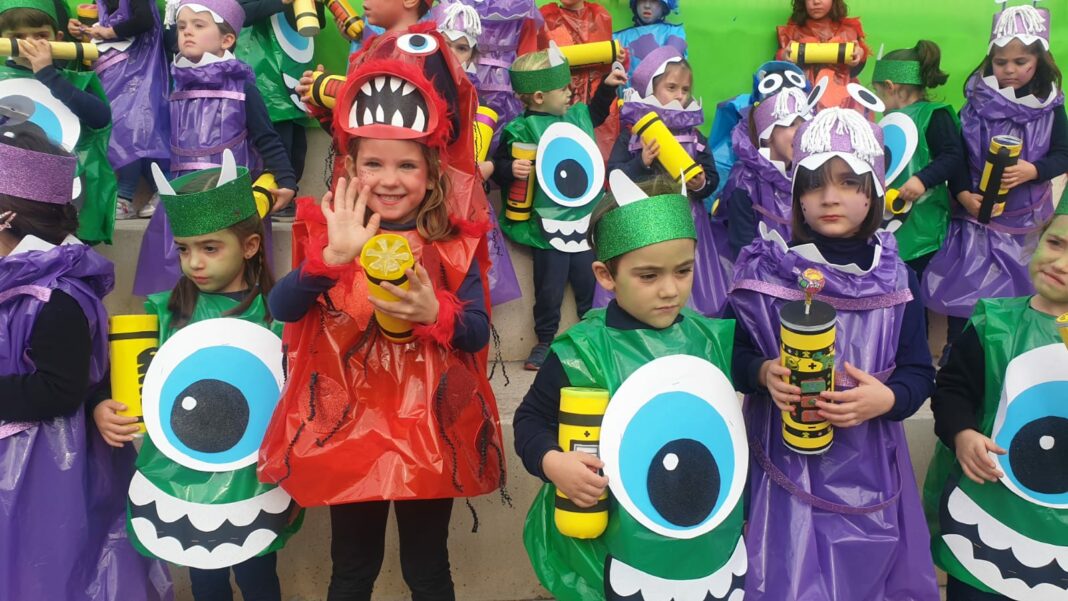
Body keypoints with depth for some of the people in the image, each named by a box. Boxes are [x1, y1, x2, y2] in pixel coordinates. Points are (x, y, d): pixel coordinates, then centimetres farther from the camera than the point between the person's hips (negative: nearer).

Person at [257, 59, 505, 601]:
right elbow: (280, 308, -18)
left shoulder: (455, 245, -4)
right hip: (347, 426, 1)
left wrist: (434, 313, -23)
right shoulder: (328, 234, -4)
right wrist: (333, 257, -33)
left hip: (432, 430, 0)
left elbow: (479, 334, -4)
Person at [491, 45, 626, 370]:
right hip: (548, 228, -6)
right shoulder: (520, 131, -14)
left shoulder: (576, 115, 8)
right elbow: (499, 167, -12)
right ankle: (545, 340, 21)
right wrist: (511, 170, -33)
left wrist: (607, 86, 24)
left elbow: (595, 114, 30)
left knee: (589, 283, 14)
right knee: (550, 289, 4)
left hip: (584, 221, 6)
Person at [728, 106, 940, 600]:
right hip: (787, 461, -2)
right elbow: (734, 353, -1)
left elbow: (920, 373, 2)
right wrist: (764, 373, -22)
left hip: (869, 464, 3)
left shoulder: (896, 279, -1)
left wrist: (887, 398, -18)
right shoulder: (767, 269, -7)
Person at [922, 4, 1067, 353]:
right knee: (964, 285, 2)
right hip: (976, 210, -1)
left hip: (1025, 218, 1)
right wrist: (962, 193, -21)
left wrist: (1032, 171, -24)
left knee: (1017, 289, 11)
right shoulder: (978, 103, -6)